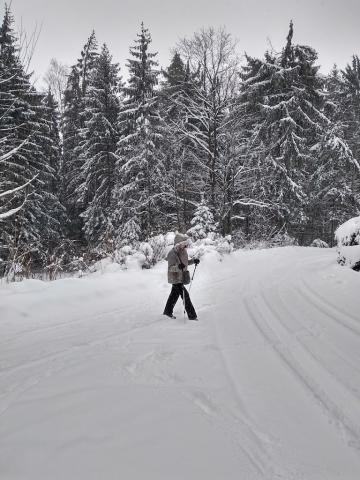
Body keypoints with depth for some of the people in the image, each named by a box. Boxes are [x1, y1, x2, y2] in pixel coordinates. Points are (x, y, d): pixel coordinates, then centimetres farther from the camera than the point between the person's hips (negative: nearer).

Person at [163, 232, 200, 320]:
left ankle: (168, 311, 38)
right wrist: (178, 267, -43)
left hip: (181, 277, 9)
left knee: (175, 294, 21)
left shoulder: (183, 251, 3)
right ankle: (192, 315, -2)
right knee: (185, 295, -9)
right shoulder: (172, 254, -23)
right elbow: (170, 268, -24)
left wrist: (193, 261, 4)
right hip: (175, 278, -9)